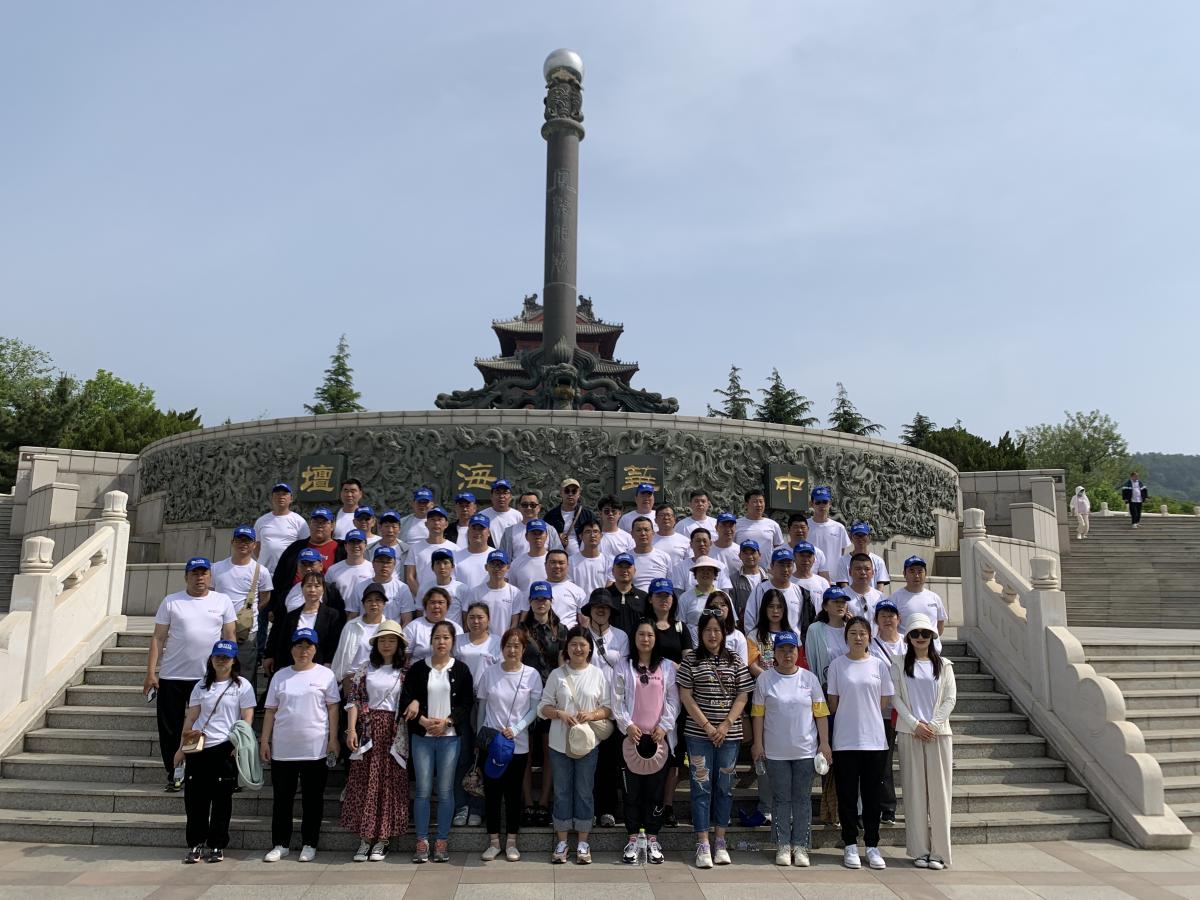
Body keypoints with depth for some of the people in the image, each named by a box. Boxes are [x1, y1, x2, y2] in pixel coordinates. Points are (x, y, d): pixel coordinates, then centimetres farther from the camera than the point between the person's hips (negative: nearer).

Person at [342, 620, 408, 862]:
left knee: (390, 784, 1)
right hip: (368, 732, 1)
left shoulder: (405, 672, 4)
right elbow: (353, 700, 2)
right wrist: (351, 729, -9)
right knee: (364, 783, 1)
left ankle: (382, 840, 12)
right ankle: (364, 839, 11)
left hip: (394, 732, -1)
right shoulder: (364, 669, 7)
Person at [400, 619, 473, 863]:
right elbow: (406, 700, 0)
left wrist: (446, 721, -12)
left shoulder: (461, 670, 3)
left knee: (445, 790, 3)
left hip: (449, 736, 0)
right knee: (423, 790, 1)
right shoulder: (418, 668, 5)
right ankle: (422, 842, 11)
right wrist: (423, 720, -13)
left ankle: (442, 842, 13)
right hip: (422, 736, 0)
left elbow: (467, 703, 1)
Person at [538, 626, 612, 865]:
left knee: (584, 792, 7)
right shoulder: (556, 674, 2)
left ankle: (583, 843, 19)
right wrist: (560, 714, -15)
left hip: (587, 743, 0)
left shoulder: (598, 675, 2)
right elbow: (543, 706, 3)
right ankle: (561, 842, 20)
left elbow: (608, 709, 3)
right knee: (562, 792, 8)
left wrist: (592, 715, -16)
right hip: (560, 743, 0)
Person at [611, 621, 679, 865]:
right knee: (632, 790, 4)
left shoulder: (667, 667, 5)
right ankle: (632, 840, 15)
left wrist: (664, 726, -6)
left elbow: (673, 700, 3)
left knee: (655, 789, 5)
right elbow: (617, 700, 1)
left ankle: (653, 839, 16)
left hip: (659, 736, 1)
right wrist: (628, 725, -9)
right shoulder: (623, 666, 3)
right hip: (632, 736, -1)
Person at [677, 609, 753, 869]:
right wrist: (707, 726, -10)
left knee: (724, 787, 8)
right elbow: (685, 696, -4)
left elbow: (742, 697, 3)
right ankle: (702, 844, 6)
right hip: (698, 733, -2)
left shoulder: (735, 661, 7)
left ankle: (720, 841, 19)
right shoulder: (691, 660, 0)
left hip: (729, 734, 2)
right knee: (702, 787, 0)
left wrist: (726, 725, -8)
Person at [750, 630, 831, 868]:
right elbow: (758, 714, 1)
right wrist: (758, 743, -1)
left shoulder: (809, 678, 2)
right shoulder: (765, 679, -1)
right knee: (781, 799, 6)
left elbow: (821, 713, 3)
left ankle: (801, 846, 16)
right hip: (776, 751, -1)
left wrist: (824, 743, 0)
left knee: (802, 799, 7)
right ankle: (783, 846, 15)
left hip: (805, 750, 1)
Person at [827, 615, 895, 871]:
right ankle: (850, 846, 15)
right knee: (847, 795, 5)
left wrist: (863, 712, 5)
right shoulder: (837, 665, 0)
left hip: (874, 739, 1)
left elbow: (884, 702, 6)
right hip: (845, 740, -1)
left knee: (872, 795, 7)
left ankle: (872, 846, 18)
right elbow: (833, 703, 3)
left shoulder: (879, 665, 3)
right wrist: (854, 712, 2)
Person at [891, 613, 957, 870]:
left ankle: (938, 851, 7)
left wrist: (933, 724, -8)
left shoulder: (944, 665, 8)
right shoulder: (899, 666, 6)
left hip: (939, 733, 1)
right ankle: (920, 850, 8)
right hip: (910, 733, 0)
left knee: (939, 790, 0)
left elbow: (950, 699, 3)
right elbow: (896, 699, 1)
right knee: (915, 791, 1)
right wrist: (915, 724, -10)